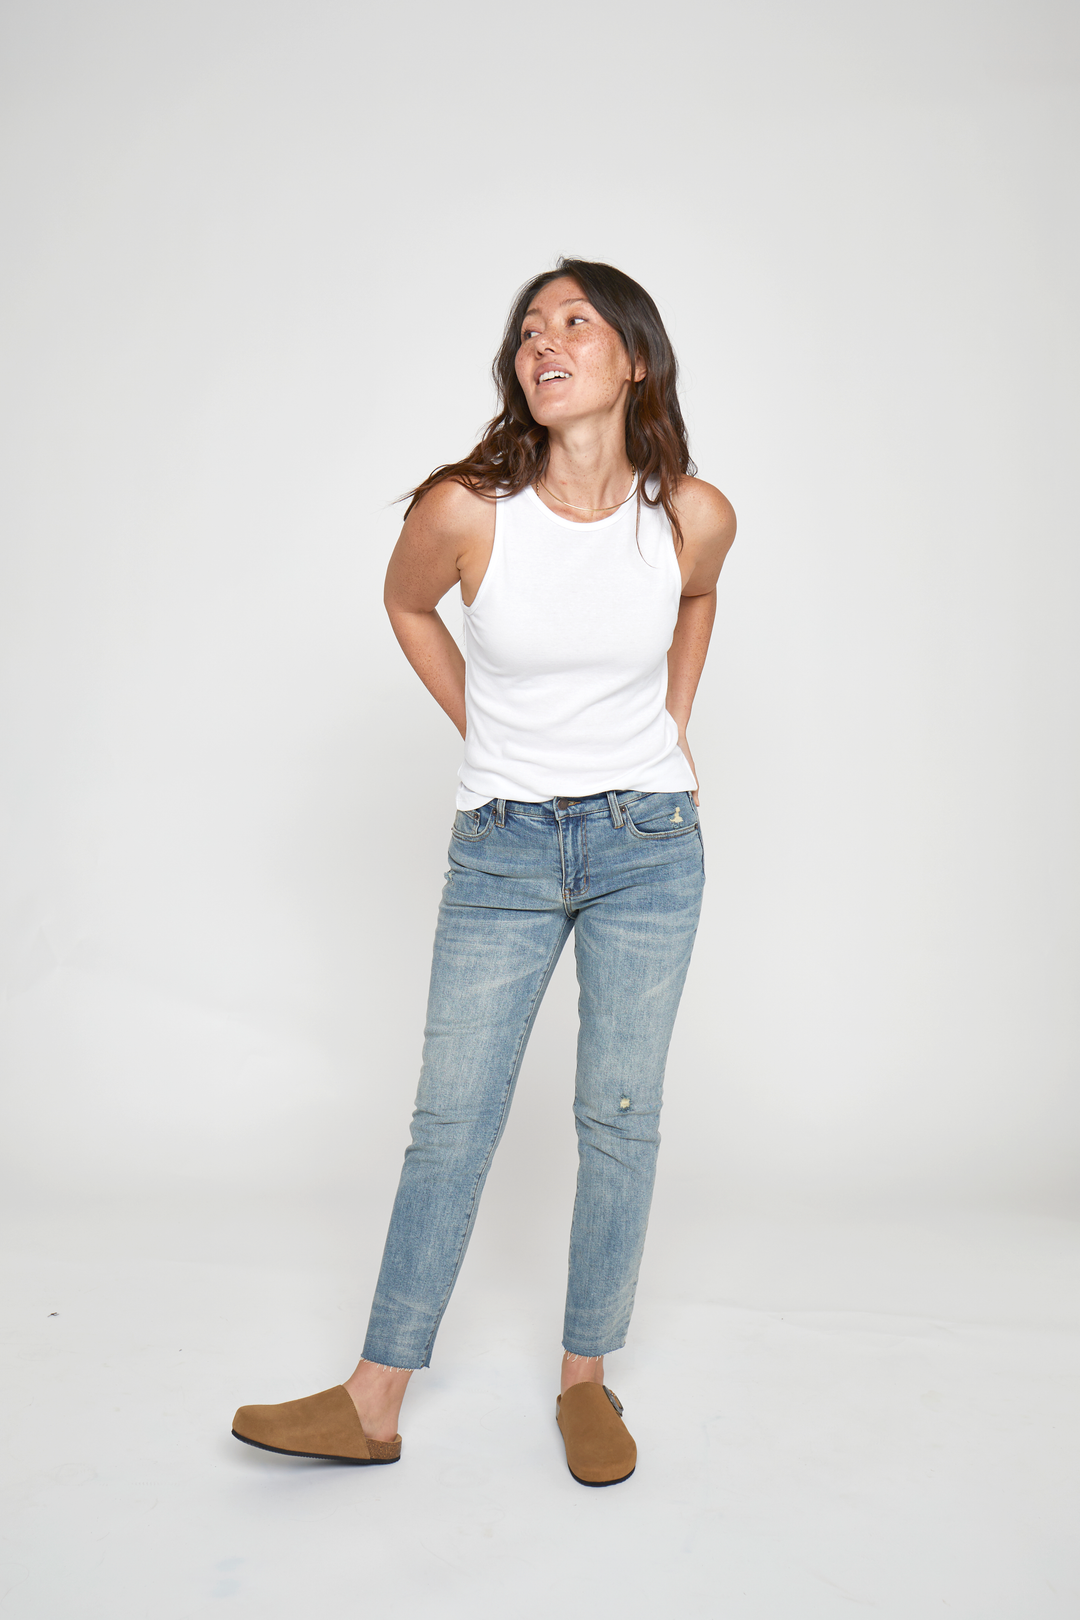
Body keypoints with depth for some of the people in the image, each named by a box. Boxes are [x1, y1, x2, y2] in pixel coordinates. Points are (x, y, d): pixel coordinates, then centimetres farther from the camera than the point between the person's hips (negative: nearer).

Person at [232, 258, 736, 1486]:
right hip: (502, 851, -1)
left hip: (648, 843, 1)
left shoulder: (693, 513, -8)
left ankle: (586, 1378, 26)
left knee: (619, 1115, 7)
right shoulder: (466, 509, -13)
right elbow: (406, 605, 9)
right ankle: (372, 1405, 17)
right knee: (451, 1118, 3)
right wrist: (484, 733, 8)